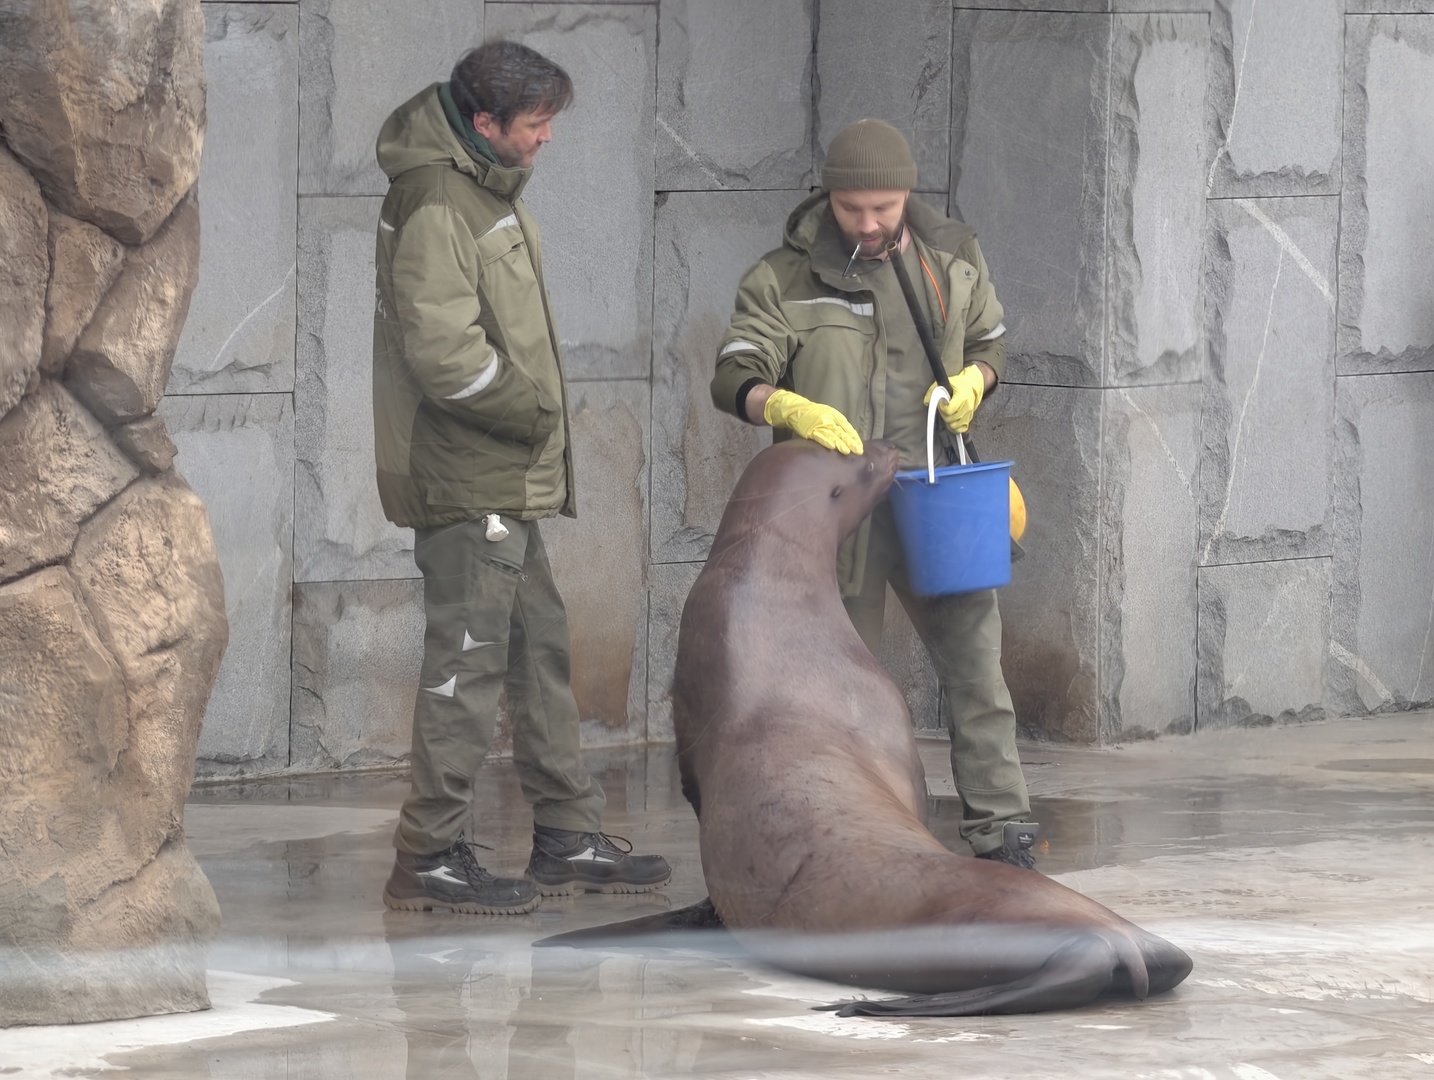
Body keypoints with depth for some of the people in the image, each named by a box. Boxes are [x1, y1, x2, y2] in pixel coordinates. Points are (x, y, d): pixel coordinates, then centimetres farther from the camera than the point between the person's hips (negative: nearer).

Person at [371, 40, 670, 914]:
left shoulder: (489, 192, 14)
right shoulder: (435, 208, -18)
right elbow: (445, 352, -26)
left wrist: (535, 412, 12)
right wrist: (533, 410, -14)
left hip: (506, 480, 10)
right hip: (467, 483, -10)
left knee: (542, 646, 15)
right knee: (469, 660, -7)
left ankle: (569, 838, 23)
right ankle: (430, 858, -3)